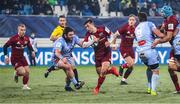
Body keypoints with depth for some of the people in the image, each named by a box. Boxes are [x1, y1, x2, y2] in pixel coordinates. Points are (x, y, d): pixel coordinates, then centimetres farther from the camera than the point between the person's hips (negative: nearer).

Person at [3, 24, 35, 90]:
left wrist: (32, 51, -1)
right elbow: (5, 46, -14)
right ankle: (16, 74, 17)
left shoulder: (26, 38, -3)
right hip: (15, 59, -6)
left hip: (22, 57, 6)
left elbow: (29, 45, 18)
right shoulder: (14, 38, -22)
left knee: (27, 72, 1)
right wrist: (6, 56, -18)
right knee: (23, 72, -18)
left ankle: (25, 86, 19)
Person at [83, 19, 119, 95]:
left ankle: (97, 88, -2)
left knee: (103, 71, -19)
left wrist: (109, 42, -14)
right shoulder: (88, 34, -6)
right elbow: (84, 45, -18)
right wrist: (93, 41, -30)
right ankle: (112, 70, 31)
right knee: (99, 72, 2)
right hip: (97, 55, 4)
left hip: (106, 53, -3)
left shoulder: (102, 29, -10)